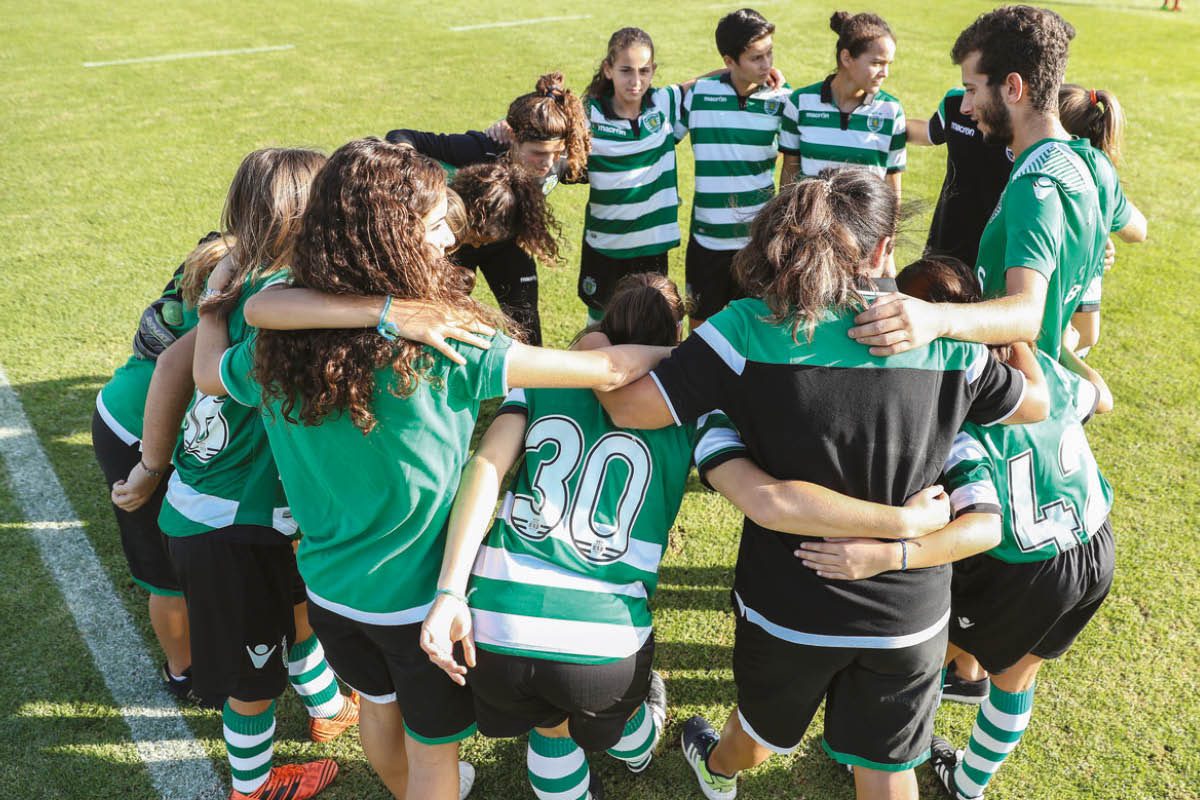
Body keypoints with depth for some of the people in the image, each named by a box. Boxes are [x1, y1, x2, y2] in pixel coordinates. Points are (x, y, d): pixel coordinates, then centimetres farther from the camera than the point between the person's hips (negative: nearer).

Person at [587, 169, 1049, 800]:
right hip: (909, 609, 1)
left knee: (763, 723, 32)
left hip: (788, 605, 0)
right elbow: (1035, 401, 6)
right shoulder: (941, 341, -10)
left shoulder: (749, 328, -20)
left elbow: (630, 407, -21)